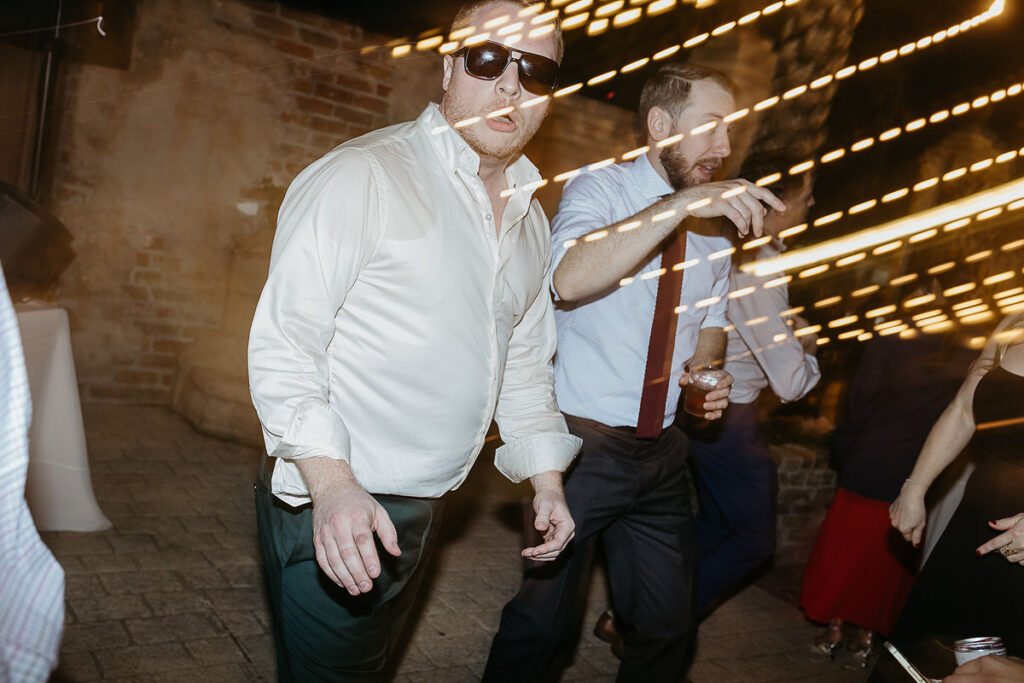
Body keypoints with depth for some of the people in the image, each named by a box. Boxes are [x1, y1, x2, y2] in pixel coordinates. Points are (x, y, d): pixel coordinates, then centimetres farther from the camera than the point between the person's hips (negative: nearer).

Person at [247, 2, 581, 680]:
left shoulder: (532, 222, 9)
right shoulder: (361, 176, -15)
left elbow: (524, 360, 18)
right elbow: (283, 343, -18)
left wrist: (546, 480, 15)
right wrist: (333, 483, -28)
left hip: (424, 512, 7)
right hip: (332, 504, -7)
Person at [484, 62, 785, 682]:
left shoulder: (714, 224, 11)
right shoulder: (599, 191, -8)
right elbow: (570, 278, -29)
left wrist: (706, 369, 1)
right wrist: (683, 202, -32)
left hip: (663, 451, 6)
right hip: (583, 442, -6)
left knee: (668, 628, 14)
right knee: (545, 625, 2)